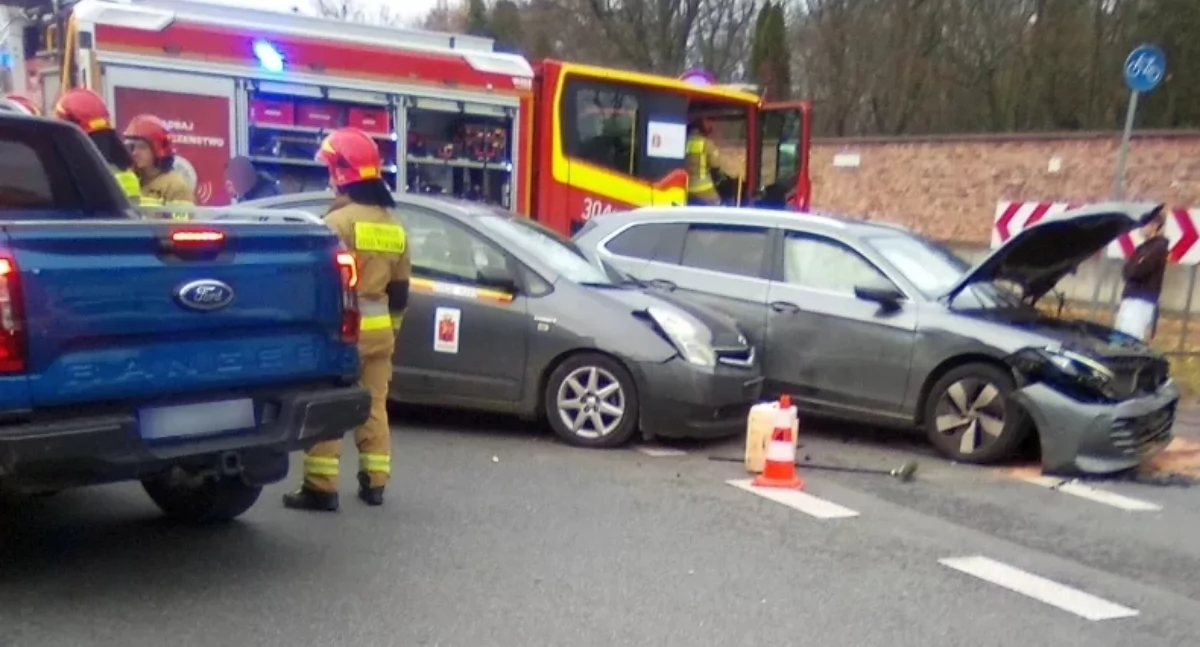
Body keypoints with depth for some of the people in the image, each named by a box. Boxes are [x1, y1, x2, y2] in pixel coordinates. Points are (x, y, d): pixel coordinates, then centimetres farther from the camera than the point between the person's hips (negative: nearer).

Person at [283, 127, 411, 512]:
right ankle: (374, 482, 18)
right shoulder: (393, 226, 12)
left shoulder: (338, 220, -12)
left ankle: (321, 488, -1)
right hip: (379, 330, 7)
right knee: (374, 405, 12)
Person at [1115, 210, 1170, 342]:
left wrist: (1129, 268, 2)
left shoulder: (1158, 247, -8)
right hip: (1132, 300, 9)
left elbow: (1136, 272, -17)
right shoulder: (1146, 246, 19)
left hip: (1141, 302, -9)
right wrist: (1130, 269, -2)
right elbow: (1130, 272, 17)